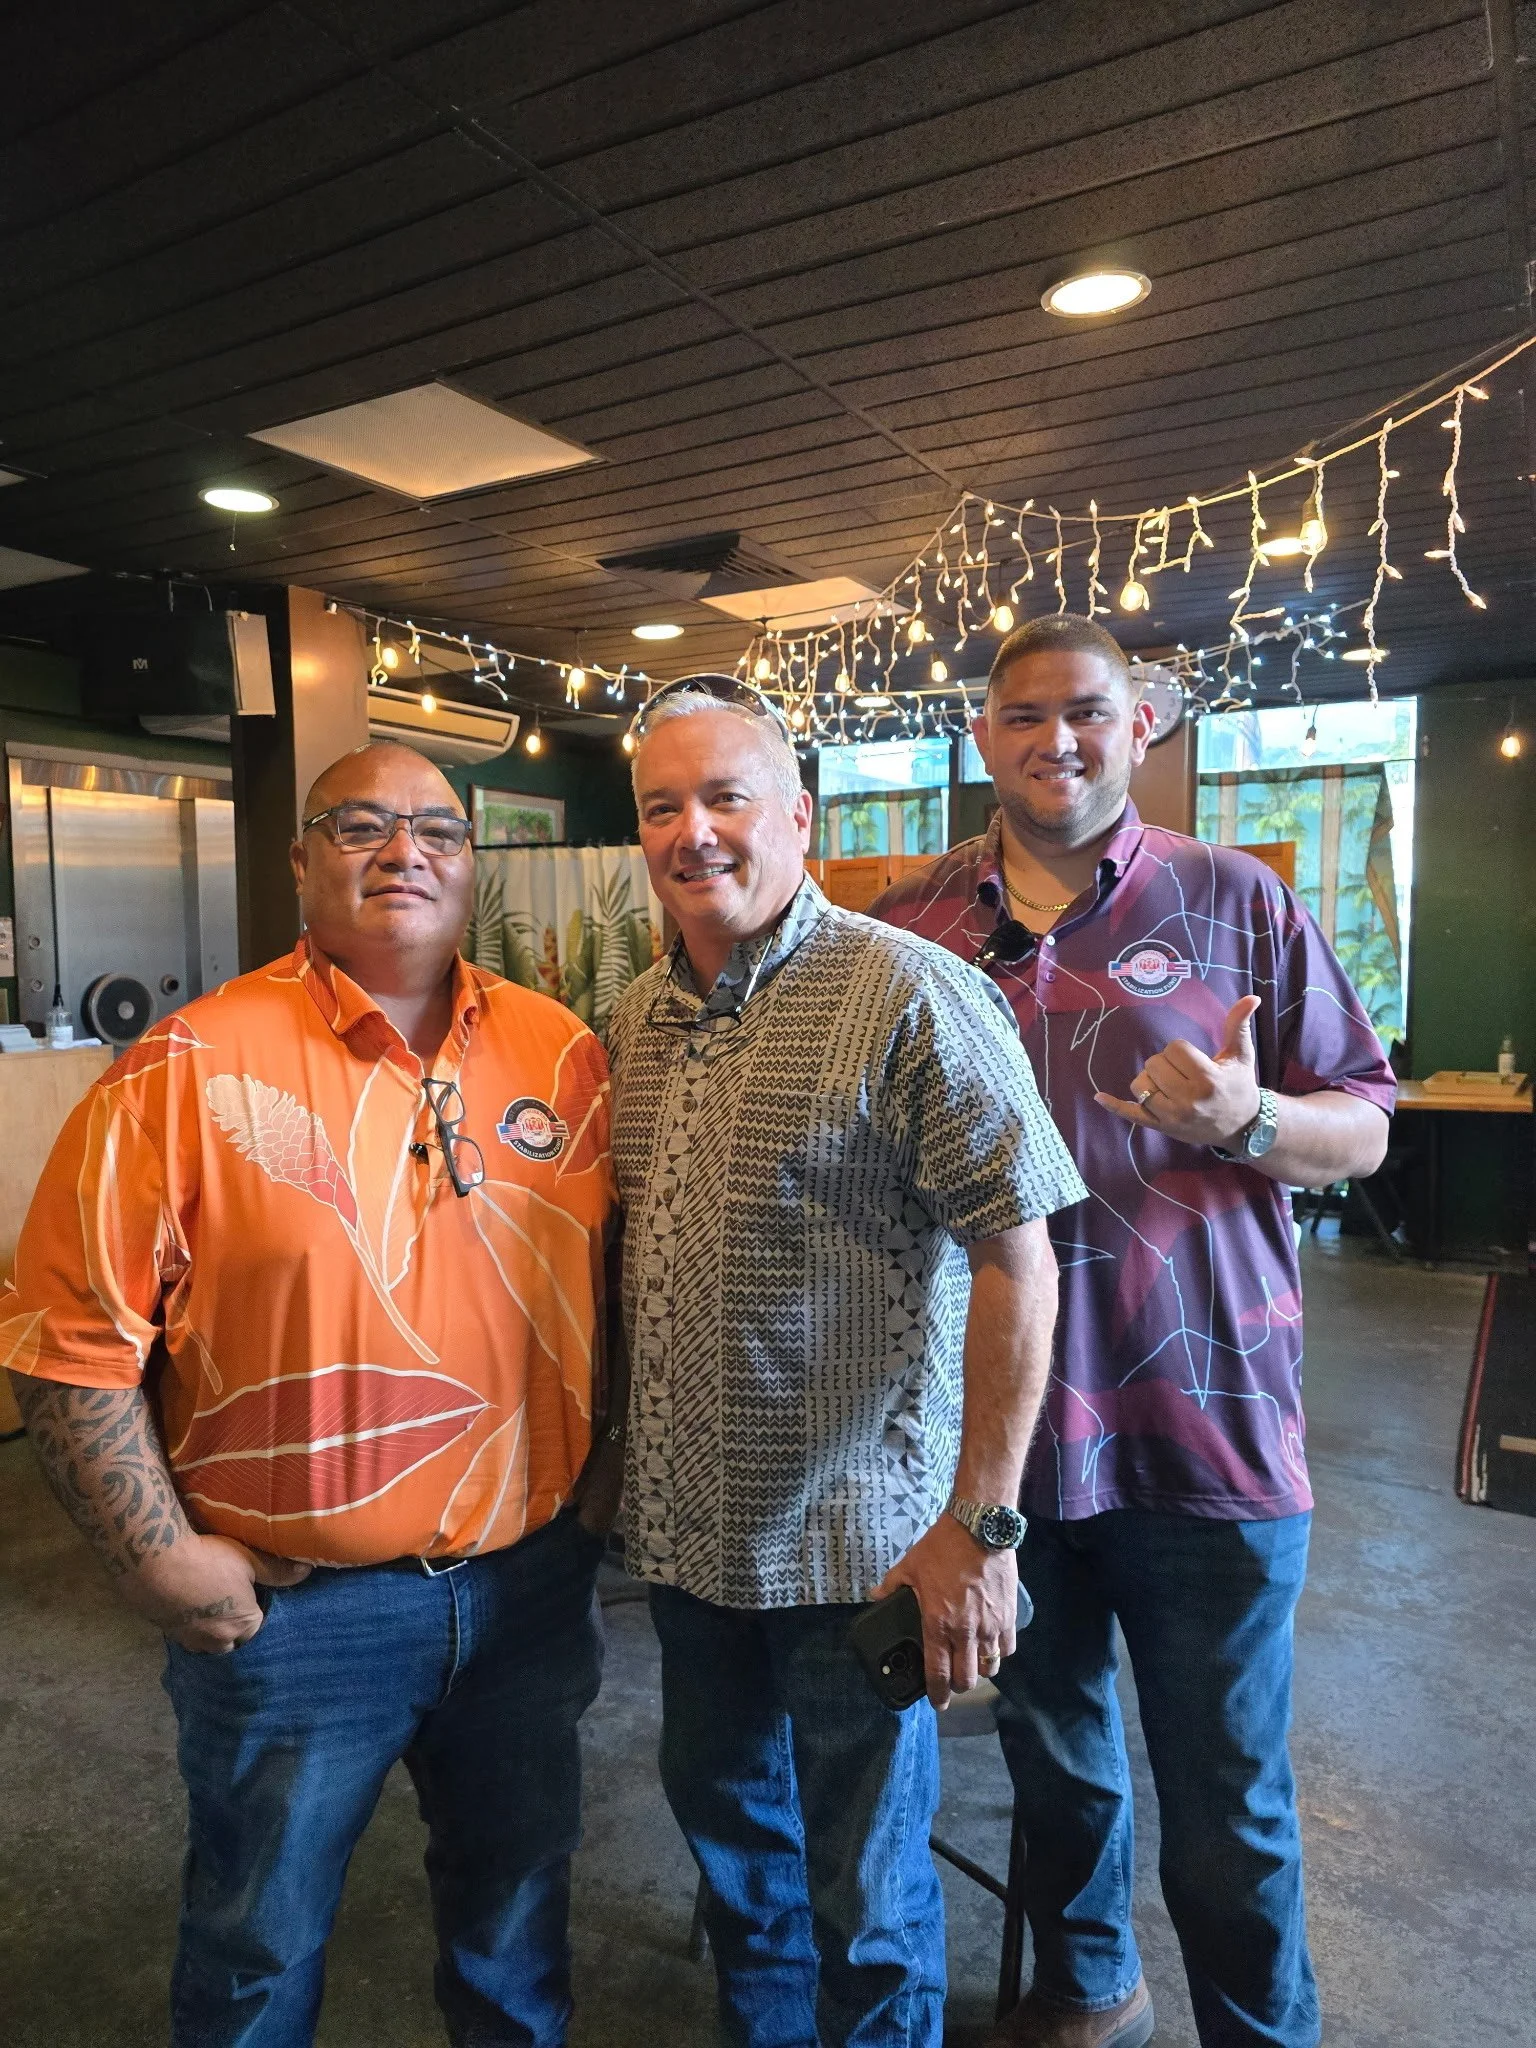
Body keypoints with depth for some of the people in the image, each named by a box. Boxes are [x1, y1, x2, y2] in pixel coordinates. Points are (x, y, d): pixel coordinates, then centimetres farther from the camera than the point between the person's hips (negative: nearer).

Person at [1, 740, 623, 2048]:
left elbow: (620, 1276, 7)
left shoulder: (565, 1056, -2)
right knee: (262, 1943, 22)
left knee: (519, 1896, 25)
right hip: (291, 1601, -3)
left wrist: (605, 1465, 3)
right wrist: (161, 1561, -12)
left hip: (531, 1575, 4)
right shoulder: (193, 1070, -14)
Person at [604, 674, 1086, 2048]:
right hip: (685, 1523, 7)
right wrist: (613, 1451, 11)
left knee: (865, 1885, 14)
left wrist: (981, 1525, -19)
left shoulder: (908, 995, -17)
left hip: (855, 1541, -7)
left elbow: (1018, 1254, -19)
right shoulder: (636, 1019, 4)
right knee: (724, 1813, 27)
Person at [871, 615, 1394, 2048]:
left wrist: (1246, 1120, -23)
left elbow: (1361, 1129, -2)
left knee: (1228, 1808, 13)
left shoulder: (1237, 902, -3)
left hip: (1202, 1433, -2)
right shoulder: (911, 923, 2)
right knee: (1050, 1752, 24)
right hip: (996, 1428, 3)